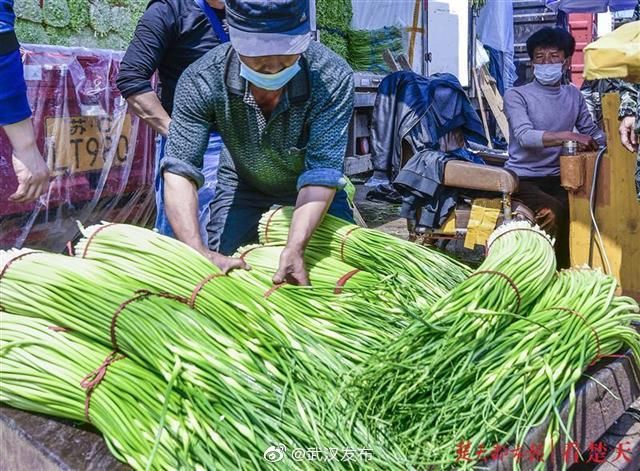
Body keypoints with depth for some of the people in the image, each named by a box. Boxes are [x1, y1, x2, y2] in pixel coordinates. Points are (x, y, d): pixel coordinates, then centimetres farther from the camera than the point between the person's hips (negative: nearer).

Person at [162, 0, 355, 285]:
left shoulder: (333, 78, -32)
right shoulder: (201, 81, -29)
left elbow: (322, 171, -35)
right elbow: (180, 171, -32)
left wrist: (294, 249, -49)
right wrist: (200, 254, -47)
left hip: (310, 189, 0)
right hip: (242, 183, 1)